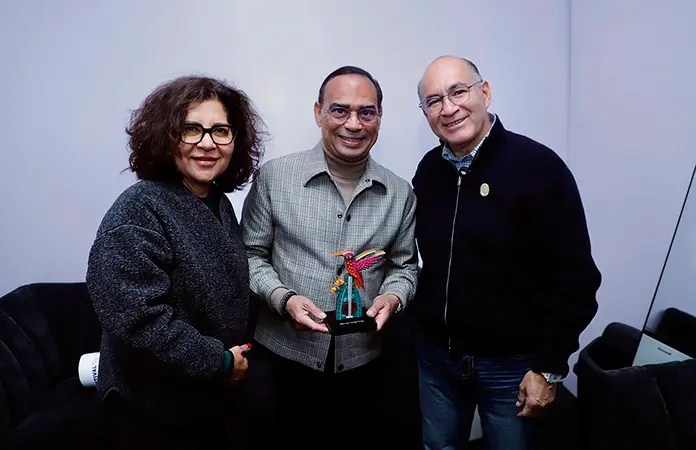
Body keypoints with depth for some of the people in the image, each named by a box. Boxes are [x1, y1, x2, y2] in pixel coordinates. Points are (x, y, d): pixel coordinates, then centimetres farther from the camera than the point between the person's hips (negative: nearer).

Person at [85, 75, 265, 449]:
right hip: (154, 411, -7)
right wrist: (218, 361, -22)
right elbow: (135, 316, -29)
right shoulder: (139, 211, -23)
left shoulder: (219, 203, 2)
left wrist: (235, 357, 6)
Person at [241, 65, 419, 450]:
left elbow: (404, 264, 10)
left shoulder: (399, 194, 1)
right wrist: (283, 298, -17)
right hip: (288, 356, -2)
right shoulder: (274, 177, -7)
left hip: (362, 361, 2)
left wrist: (393, 297, -11)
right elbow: (251, 254, -1)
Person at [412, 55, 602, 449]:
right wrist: (419, 327, 7)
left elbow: (574, 279, -14)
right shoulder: (428, 170, 1)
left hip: (512, 364, -4)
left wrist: (550, 368, -12)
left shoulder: (539, 166, -15)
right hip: (436, 356, 5)